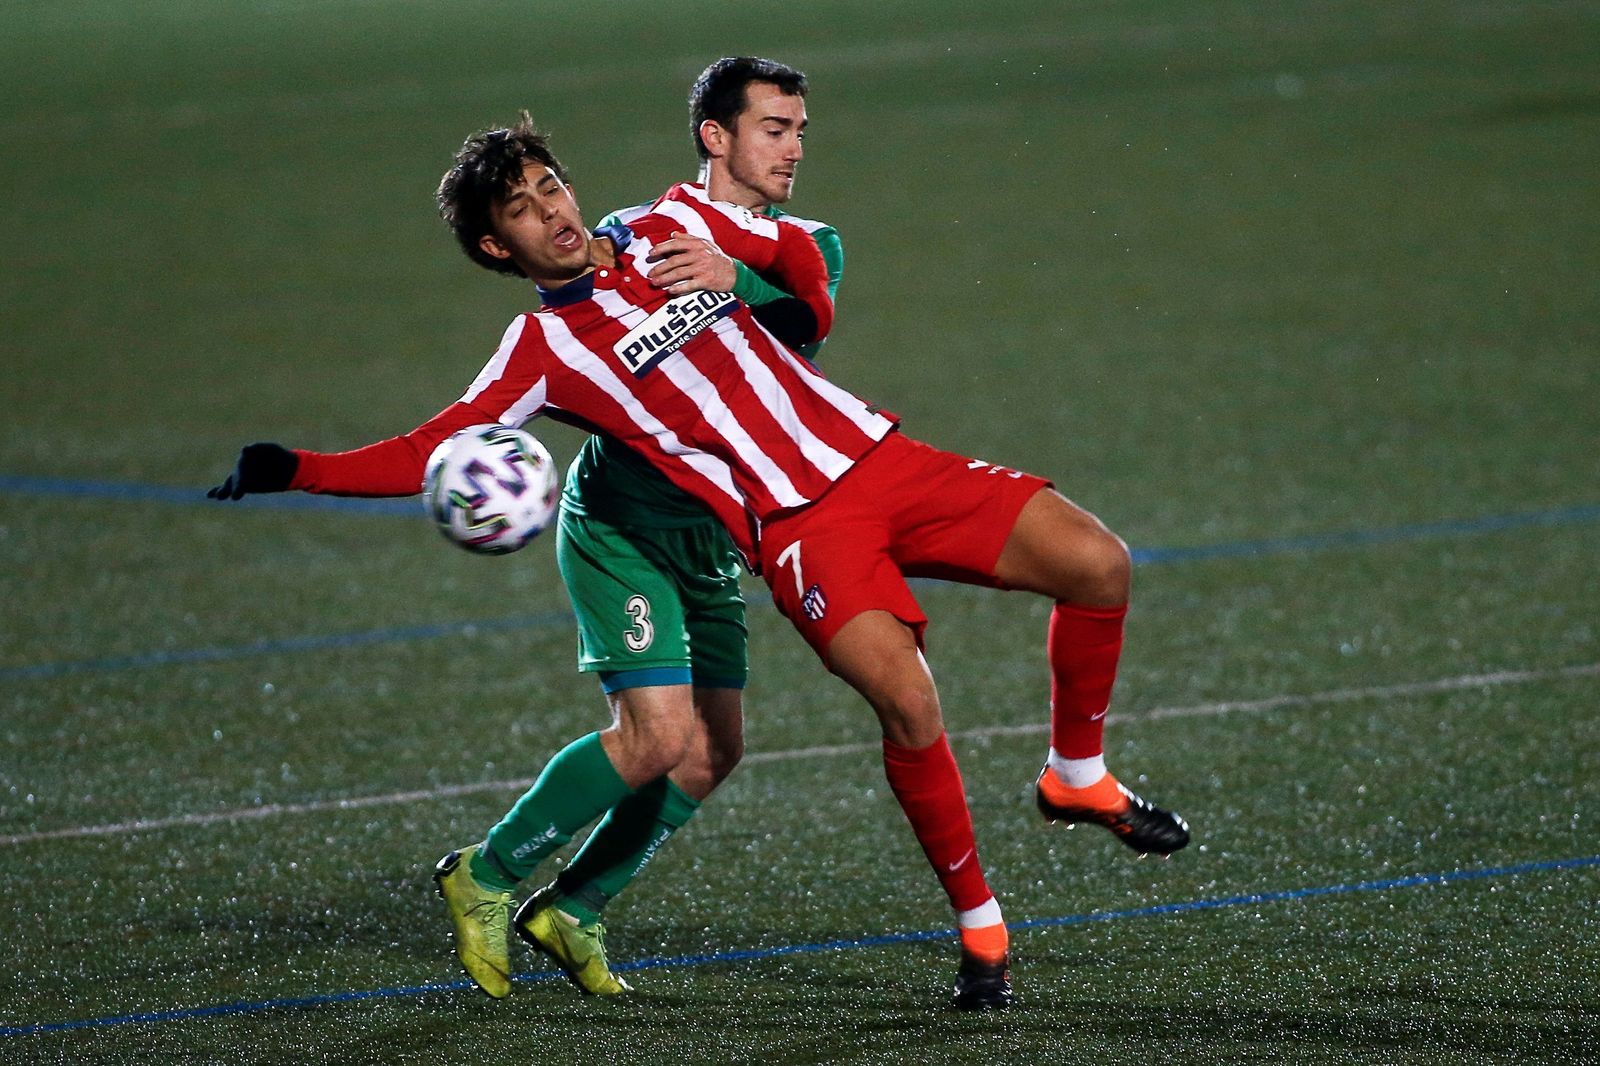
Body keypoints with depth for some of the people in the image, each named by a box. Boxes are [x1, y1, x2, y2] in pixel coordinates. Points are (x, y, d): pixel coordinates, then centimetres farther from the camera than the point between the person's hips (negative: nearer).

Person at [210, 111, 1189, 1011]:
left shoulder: (677, 225, 11)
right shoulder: (541, 353, 0)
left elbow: (796, 252, 29)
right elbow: (432, 454, -4)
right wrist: (298, 472, -13)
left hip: (880, 455, 5)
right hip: (797, 529, -4)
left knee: (1097, 565, -10)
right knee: (907, 700, -28)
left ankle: (1077, 777, 15)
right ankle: (979, 928, -9)